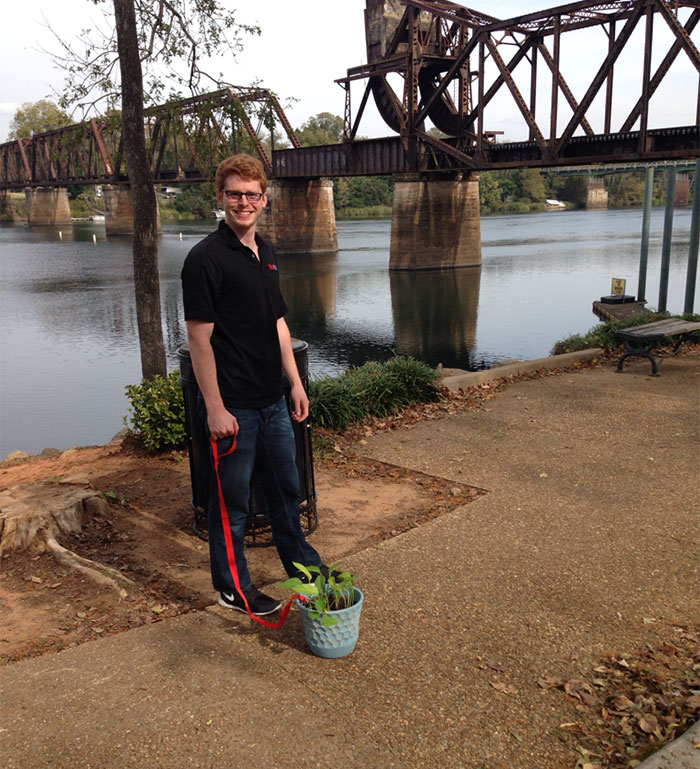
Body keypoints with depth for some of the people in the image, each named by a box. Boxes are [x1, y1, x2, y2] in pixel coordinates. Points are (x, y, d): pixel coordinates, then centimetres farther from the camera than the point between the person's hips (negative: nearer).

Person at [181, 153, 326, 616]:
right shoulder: (207, 258, -15)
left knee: (286, 485, 21)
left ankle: (302, 563, 39)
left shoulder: (265, 253, 10)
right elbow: (199, 339, -17)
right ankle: (233, 586, 25)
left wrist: (296, 383, 12)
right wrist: (215, 408, -19)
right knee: (233, 498, 7)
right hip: (233, 404, -8)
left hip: (272, 399, 8)